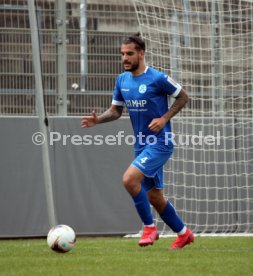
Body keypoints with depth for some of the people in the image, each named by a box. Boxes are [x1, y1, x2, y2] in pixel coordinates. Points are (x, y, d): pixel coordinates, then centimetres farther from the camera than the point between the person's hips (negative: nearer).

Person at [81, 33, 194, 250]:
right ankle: (183, 234, 30)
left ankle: (149, 227, -9)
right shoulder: (122, 80, 6)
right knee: (154, 196, 12)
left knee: (130, 179, -24)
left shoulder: (157, 78, -14)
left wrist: (164, 118, -14)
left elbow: (183, 97, -3)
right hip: (141, 145, 8)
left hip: (159, 143, -7)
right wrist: (98, 119, -5)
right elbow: (116, 110, 14)